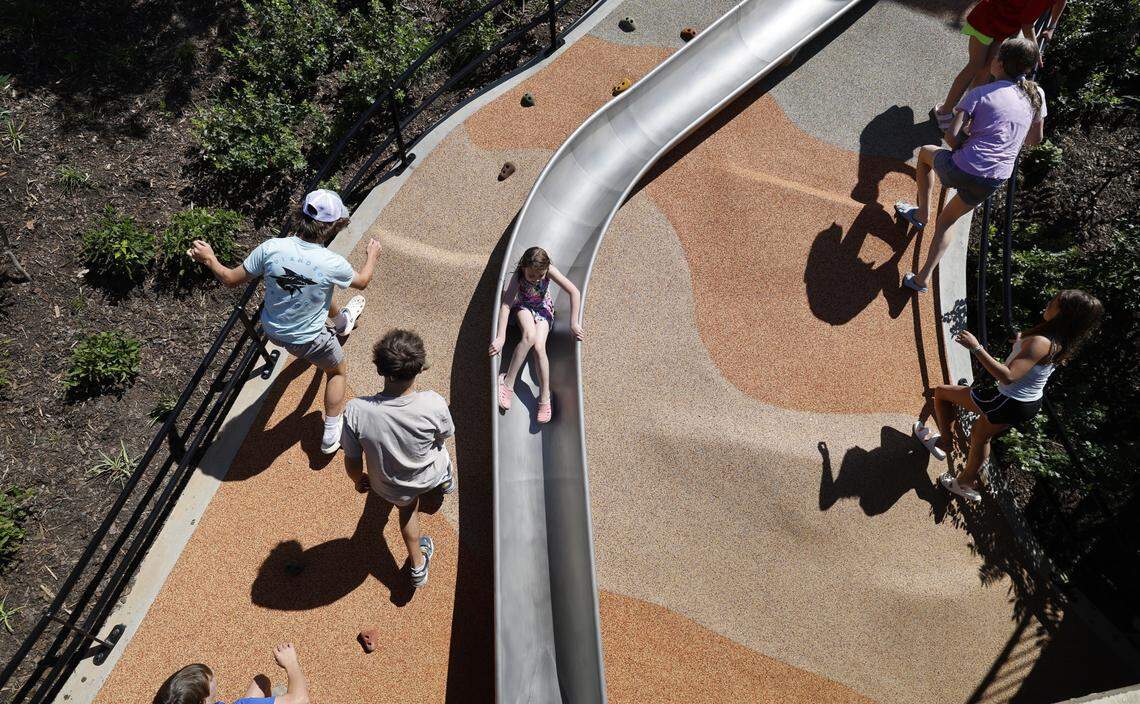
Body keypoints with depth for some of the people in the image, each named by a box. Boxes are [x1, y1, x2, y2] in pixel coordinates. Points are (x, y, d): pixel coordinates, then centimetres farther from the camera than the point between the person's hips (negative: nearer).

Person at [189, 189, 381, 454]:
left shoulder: (271, 248, -24)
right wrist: (373, 255, 13)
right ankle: (331, 435, 30)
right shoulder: (333, 264, -30)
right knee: (338, 371, 27)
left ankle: (341, 320, 66)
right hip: (308, 340, -4)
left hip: (272, 328, 5)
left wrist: (209, 260, 9)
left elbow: (231, 279, -10)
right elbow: (362, 282, -6)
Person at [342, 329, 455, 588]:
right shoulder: (434, 404, -35)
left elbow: (352, 462, -17)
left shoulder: (355, 411, -34)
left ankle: (418, 566, 49)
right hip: (428, 477, 0)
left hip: (389, 489, 1)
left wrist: (358, 480, 6)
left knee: (407, 504, 36)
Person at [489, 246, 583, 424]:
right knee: (529, 336, -34)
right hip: (523, 307, -1)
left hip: (543, 308, 1)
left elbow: (574, 292, -28)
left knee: (539, 347, -24)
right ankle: (508, 382, -25)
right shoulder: (518, 276, -28)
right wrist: (501, 338, -47)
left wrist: (573, 324, -29)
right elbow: (506, 305, -37)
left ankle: (544, 397, -13)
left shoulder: (549, 271, -27)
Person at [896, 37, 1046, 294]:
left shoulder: (980, 93, -4)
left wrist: (963, 152, 8)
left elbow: (951, 135, -12)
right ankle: (923, 277, 14)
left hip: (960, 171, -4)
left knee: (925, 152, 30)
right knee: (946, 222, 26)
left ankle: (922, 213, 27)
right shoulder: (1036, 95, 8)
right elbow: (1035, 139, 18)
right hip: (992, 183, 4)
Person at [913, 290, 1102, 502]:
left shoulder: (1040, 343, -30)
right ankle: (967, 483, 48)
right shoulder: (1062, 343, -1)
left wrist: (976, 347, -39)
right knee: (981, 436, 31)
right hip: (1030, 404, 9)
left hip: (1008, 403, -9)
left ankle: (943, 442, 18)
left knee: (942, 392, 2)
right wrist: (1023, 343, 22)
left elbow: (1008, 376, -39)